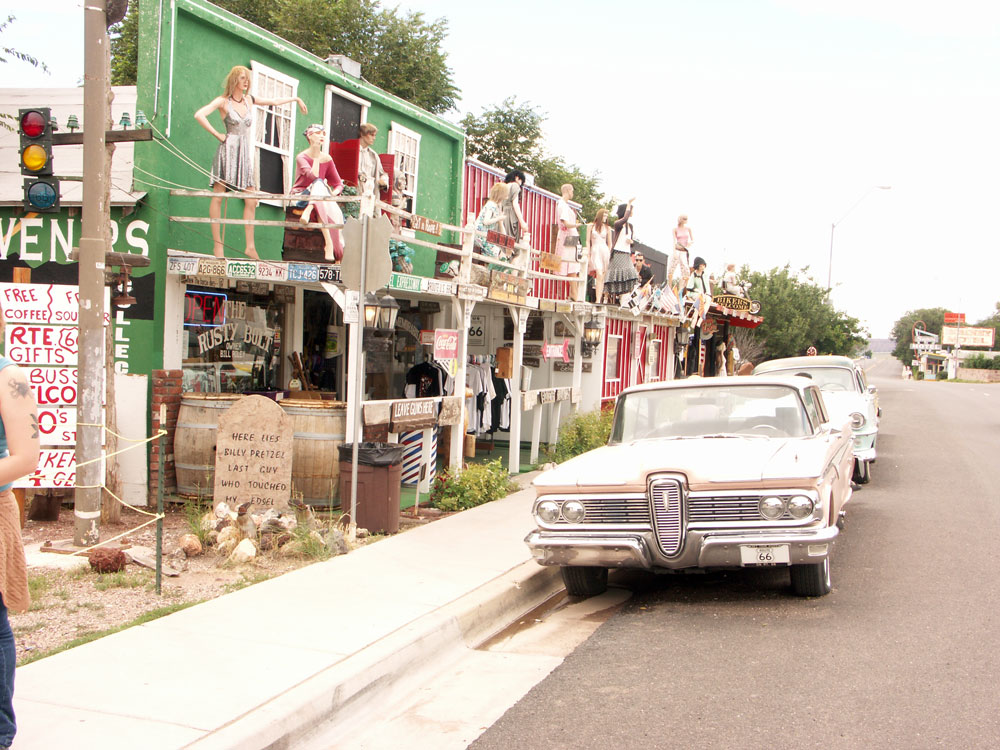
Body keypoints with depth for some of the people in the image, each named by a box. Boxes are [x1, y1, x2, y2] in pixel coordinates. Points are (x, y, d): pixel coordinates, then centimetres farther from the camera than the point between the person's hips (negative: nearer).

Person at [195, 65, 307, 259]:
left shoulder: (249, 100, 16)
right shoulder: (223, 101, -1)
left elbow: (274, 102, 30)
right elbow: (199, 115, -13)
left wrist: (296, 99, 36)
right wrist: (218, 135, -11)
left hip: (245, 154, 6)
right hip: (228, 150, -6)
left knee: (251, 201, -1)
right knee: (218, 197, -4)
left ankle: (250, 246, 2)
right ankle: (217, 244, -3)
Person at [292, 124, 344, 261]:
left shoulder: (327, 158, 10)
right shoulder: (301, 157, -4)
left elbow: (339, 184, 10)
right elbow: (313, 177, -22)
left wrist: (333, 193, -12)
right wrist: (316, 157, -12)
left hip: (320, 196, 3)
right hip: (300, 196, -3)